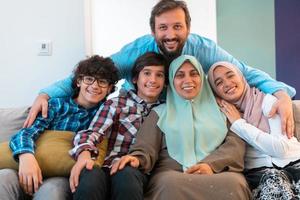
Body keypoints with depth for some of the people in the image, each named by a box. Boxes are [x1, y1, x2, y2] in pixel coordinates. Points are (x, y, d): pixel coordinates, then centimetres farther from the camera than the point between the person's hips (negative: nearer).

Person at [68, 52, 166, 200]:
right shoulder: (115, 104, 12)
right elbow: (93, 133, -3)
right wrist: (84, 153, -25)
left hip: (139, 171, 1)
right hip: (109, 168, -1)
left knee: (126, 175, -36)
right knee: (90, 177, -37)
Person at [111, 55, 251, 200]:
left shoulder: (219, 109, 21)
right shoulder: (160, 113, 19)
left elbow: (236, 142, 6)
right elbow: (146, 148, 6)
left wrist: (211, 164, -14)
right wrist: (137, 159, -20)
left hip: (218, 172, 1)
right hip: (172, 173, 0)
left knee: (233, 184, -34)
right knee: (170, 185, -36)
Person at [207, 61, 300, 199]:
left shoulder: (266, 100, -1)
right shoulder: (223, 113, 7)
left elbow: (281, 148, -13)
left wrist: (239, 123, -10)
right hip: (259, 171, 1)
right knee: (273, 178, -31)